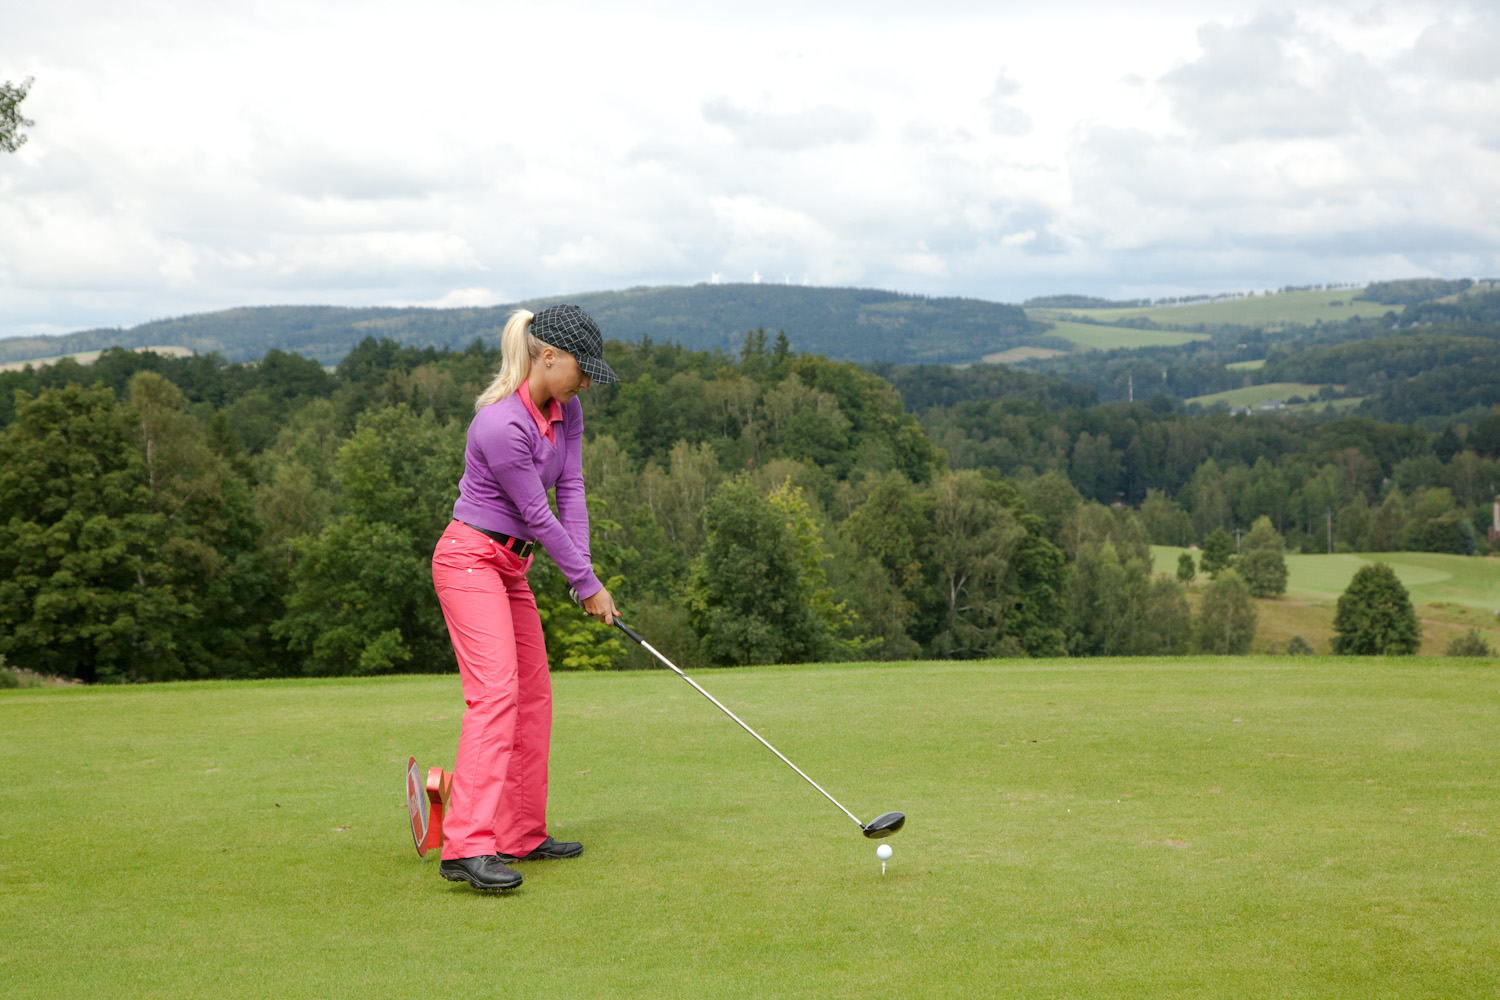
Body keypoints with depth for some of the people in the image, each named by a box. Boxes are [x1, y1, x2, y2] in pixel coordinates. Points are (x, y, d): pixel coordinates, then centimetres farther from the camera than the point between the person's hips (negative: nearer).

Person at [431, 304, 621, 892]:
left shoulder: (566, 411, 4)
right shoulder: (502, 425, -24)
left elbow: (571, 489, 2)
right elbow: (538, 515, -18)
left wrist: (583, 574, -7)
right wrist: (587, 584, -9)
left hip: (510, 565, 10)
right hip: (470, 557, -10)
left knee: (534, 695, 10)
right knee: (496, 690, -21)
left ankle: (522, 835, 18)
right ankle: (467, 848, -27)